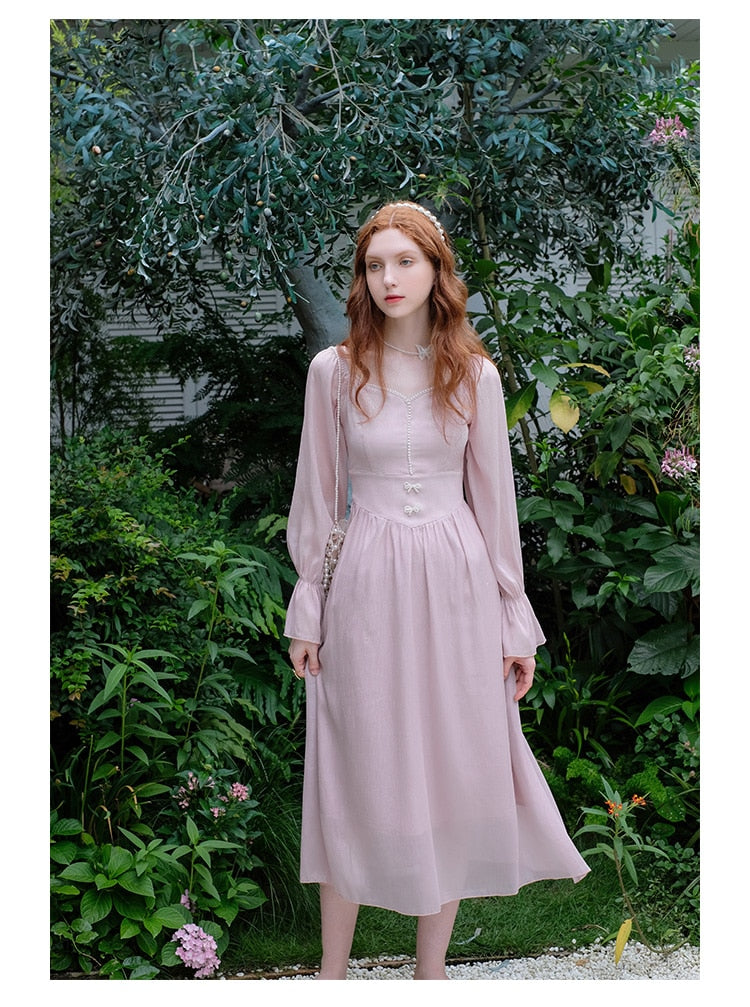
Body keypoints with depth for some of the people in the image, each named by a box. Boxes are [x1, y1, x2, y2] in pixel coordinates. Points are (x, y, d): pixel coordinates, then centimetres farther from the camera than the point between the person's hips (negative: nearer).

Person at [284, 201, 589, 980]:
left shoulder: (473, 375, 2)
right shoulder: (334, 370, -1)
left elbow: (494, 498, 5)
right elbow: (317, 496, 4)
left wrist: (515, 620, 5)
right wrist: (307, 609, 3)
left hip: (456, 585, 1)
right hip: (367, 586, -1)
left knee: (453, 774, 5)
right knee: (356, 776, 5)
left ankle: (432, 967, 20)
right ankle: (333, 969, 18)